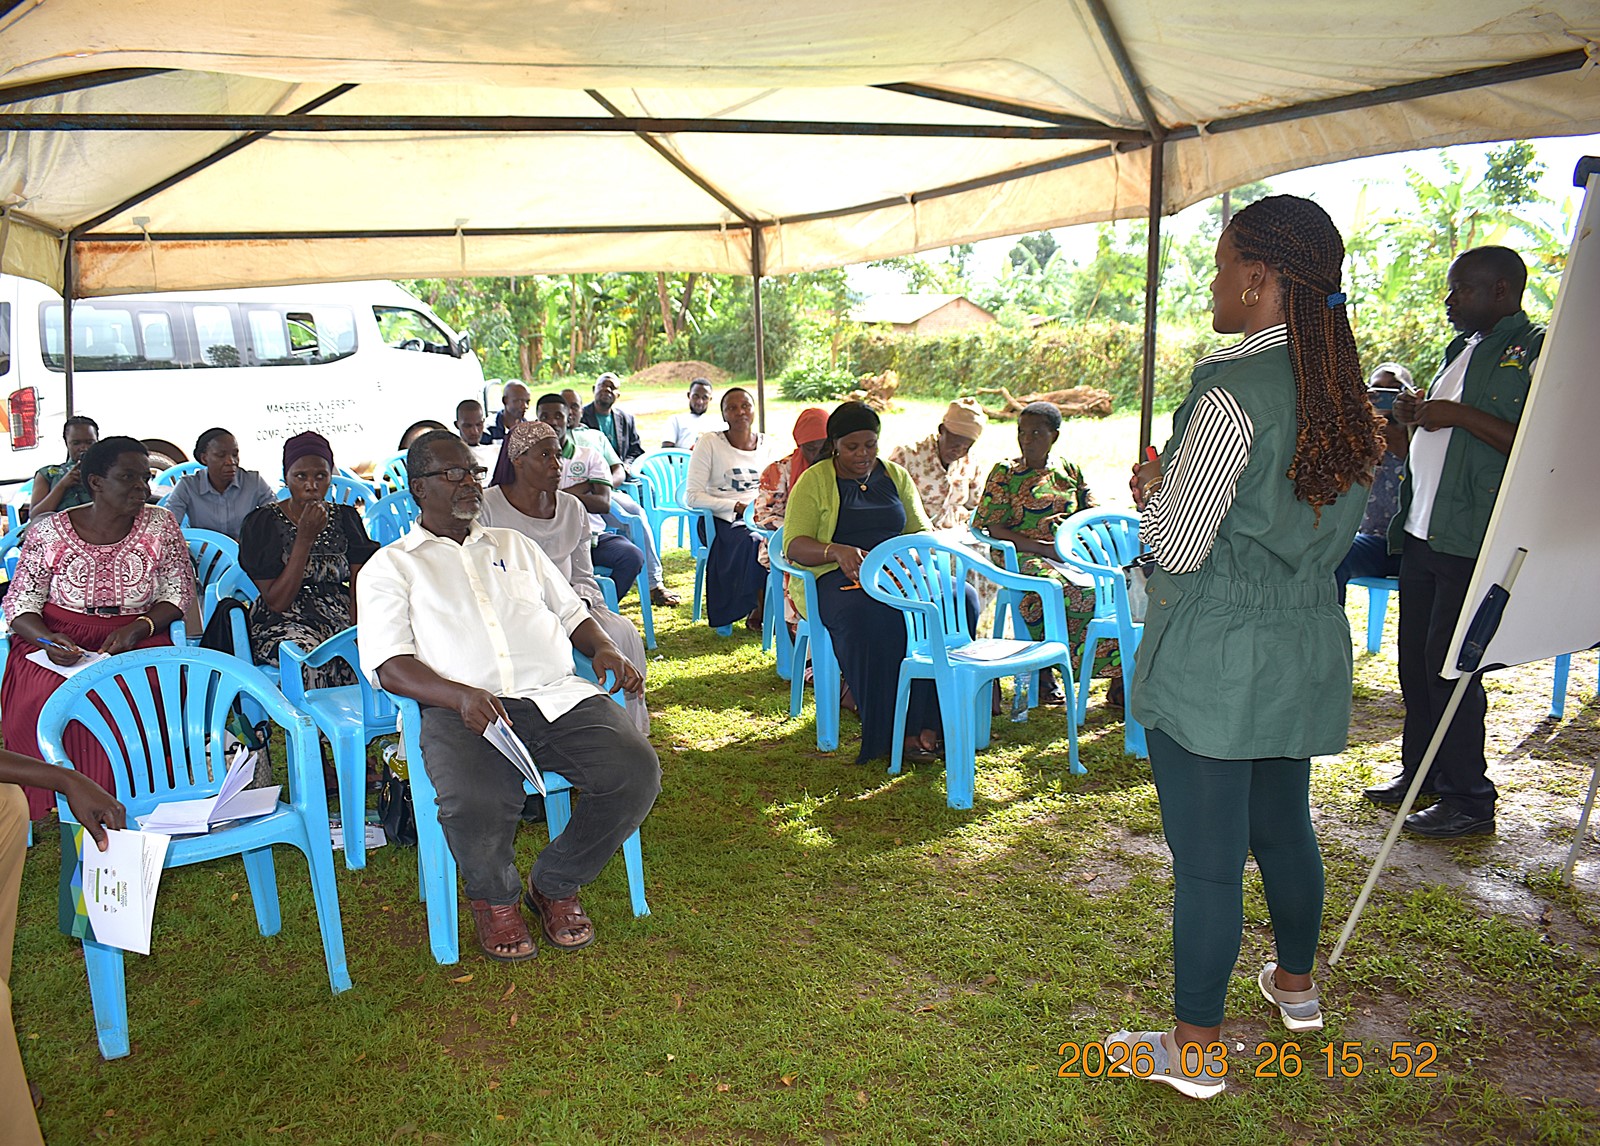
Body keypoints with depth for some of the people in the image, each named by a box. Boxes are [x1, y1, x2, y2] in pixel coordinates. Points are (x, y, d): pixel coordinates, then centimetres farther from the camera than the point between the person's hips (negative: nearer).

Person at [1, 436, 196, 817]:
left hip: (138, 638, 0)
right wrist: (48, 639, -18)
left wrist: (138, 628, -15)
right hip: (60, 640, 0)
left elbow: (178, 592, 3)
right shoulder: (48, 533, 0)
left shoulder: (160, 525, 3)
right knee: (46, 701, -31)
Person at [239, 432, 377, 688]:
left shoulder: (345, 519, 10)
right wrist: (305, 539, -14)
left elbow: (358, 589, 3)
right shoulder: (262, 523, 0)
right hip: (284, 625, -3)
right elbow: (277, 602, -8)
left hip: (342, 620, 3)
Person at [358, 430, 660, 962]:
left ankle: (554, 883, 4)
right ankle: (495, 898, 3)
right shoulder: (391, 566, 15)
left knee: (637, 770, -22)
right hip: (463, 710, -4)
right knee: (472, 805, -35)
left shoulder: (512, 545, 29)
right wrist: (461, 695, -18)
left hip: (557, 694, 4)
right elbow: (389, 664, 1)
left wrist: (604, 648, 7)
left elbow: (571, 611, 31)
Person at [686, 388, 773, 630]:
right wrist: (737, 506, -13)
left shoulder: (767, 444, 14)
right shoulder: (709, 443, 0)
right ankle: (758, 613, -11)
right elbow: (692, 496, -6)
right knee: (760, 544, -33)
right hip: (724, 522, -4)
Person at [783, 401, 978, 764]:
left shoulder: (896, 476, 18)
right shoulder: (814, 481, 5)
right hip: (838, 578, -4)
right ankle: (894, 730, -31)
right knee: (872, 615, -40)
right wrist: (837, 551, -26)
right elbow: (794, 545, -5)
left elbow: (920, 531, 15)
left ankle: (928, 722, -27)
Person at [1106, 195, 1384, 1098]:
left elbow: (1179, 547, -18)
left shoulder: (1232, 393, -20)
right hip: (1307, 648, 8)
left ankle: (1196, 1050, 16)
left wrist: (1150, 492, 3)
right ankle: (1296, 983, 44)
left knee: (1206, 860, 2)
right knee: (1284, 826, 24)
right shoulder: (1346, 396, 6)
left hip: (1215, 659, -8)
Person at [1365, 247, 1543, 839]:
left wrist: (1461, 415, -20)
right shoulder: (1463, 348, 18)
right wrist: (1416, 413, 8)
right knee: (1415, 659, 14)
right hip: (1422, 532, 9)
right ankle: (1418, 772, 29)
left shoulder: (1540, 349, -9)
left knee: (1449, 665, -4)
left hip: (1473, 543, -8)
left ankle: (1469, 800, 9)